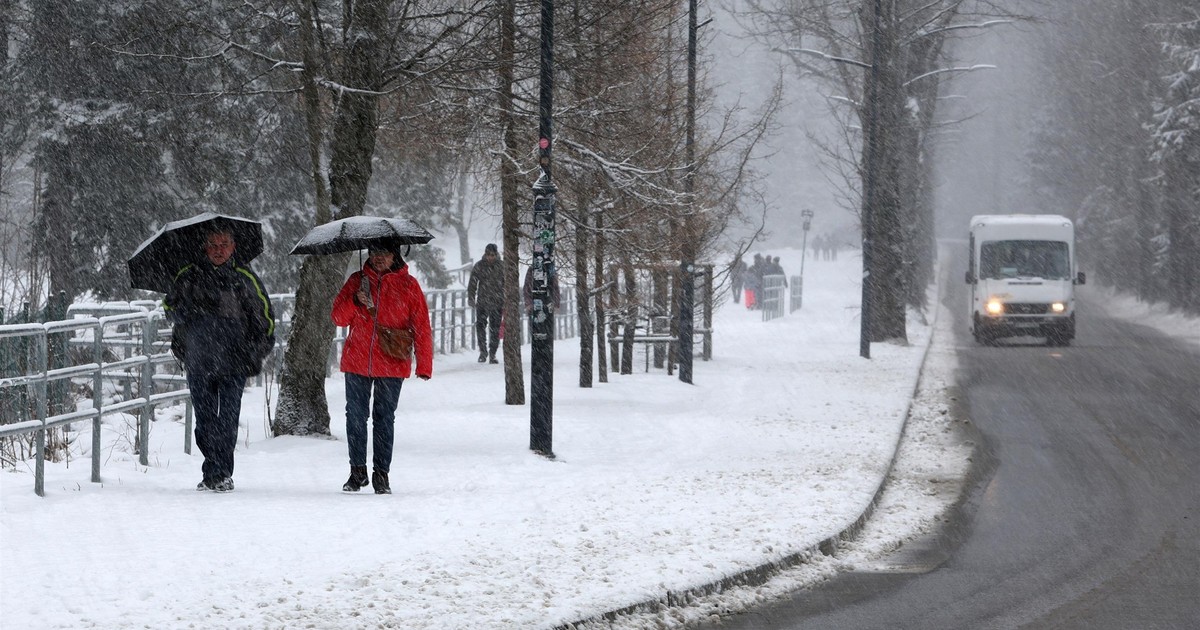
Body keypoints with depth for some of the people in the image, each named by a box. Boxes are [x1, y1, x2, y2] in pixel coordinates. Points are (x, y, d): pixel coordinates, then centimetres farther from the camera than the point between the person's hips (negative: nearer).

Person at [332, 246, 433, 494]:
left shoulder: (408, 285, 1)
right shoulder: (357, 280, 6)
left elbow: (421, 327, 1)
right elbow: (338, 317, 5)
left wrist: (424, 365, -5)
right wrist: (356, 302, -15)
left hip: (391, 365, -2)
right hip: (356, 362, 2)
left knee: (384, 418, 2)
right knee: (355, 416, 5)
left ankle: (381, 474, 8)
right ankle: (357, 471, 17)